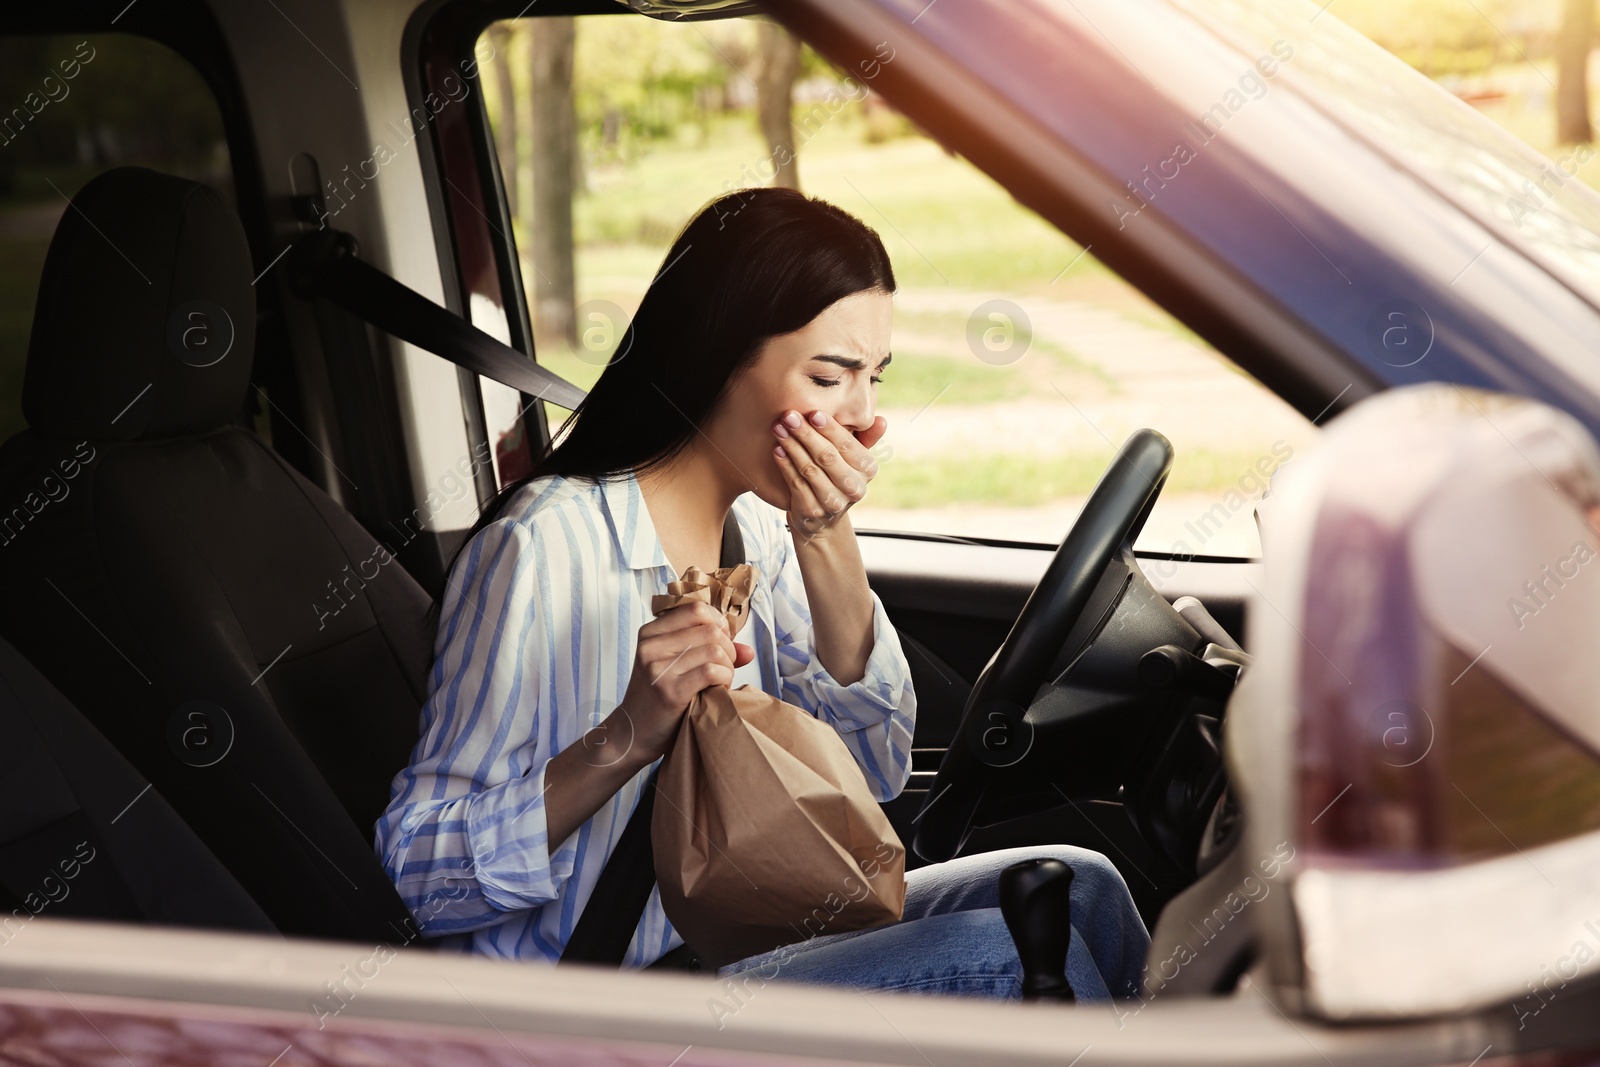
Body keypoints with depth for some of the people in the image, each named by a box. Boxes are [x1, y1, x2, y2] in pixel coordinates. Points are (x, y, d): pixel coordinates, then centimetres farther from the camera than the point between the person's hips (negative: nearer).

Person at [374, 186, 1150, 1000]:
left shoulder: (759, 525, 4)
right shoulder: (543, 547, -19)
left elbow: (874, 772, 0)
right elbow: (420, 875, -19)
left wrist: (826, 542, -11)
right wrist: (627, 739, -32)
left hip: (749, 945, 7)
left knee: (1074, 887, -5)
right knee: (1007, 957, -19)